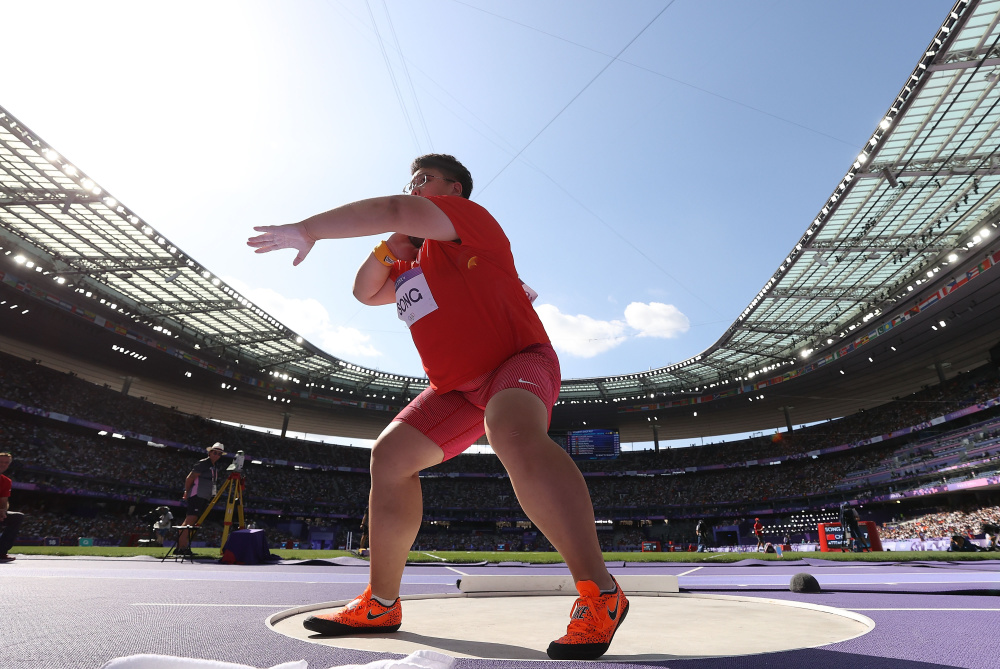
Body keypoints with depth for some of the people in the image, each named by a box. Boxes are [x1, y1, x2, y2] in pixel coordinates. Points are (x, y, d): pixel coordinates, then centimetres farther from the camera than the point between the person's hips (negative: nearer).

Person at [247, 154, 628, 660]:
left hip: (516, 359, -8)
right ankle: (381, 604, 11)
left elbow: (392, 210, -20)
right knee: (391, 453, 1)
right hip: (456, 386, 9)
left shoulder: (468, 215, -4)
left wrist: (305, 231, -15)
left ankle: (599, 596, -32)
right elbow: (367, 293, 25)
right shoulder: (414, 255, 23)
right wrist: (388, 249, 7)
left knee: (515, 435, -39)